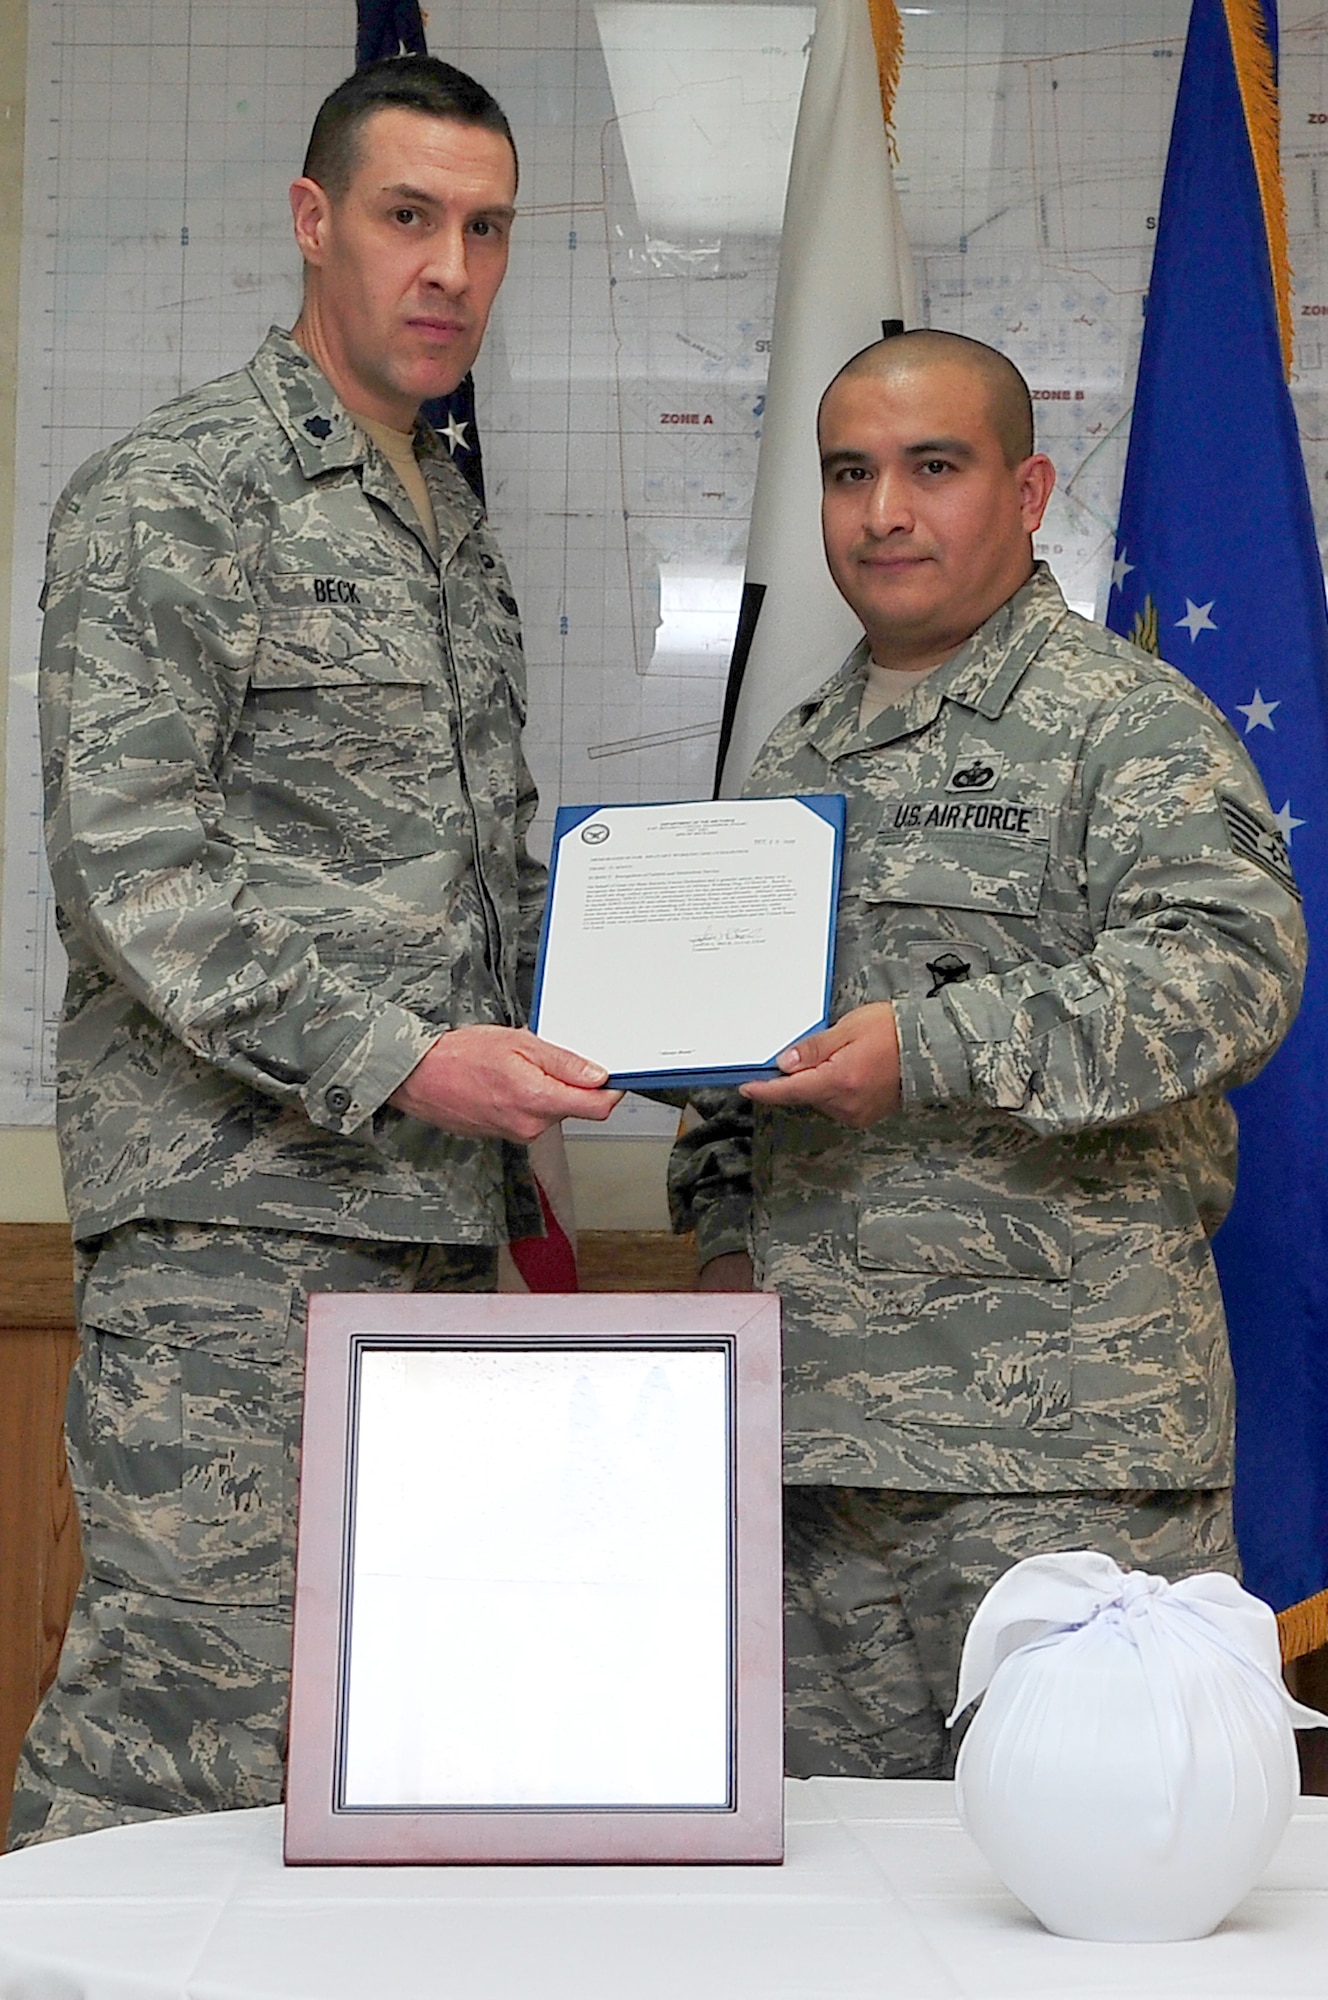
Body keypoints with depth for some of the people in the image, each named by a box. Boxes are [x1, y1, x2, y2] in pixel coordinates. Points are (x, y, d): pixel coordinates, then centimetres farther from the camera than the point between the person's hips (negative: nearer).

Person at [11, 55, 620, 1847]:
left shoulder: (461, 533, 20)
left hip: (441, 1223, 8)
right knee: (187, 1715, -7)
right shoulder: (167, 501, -4)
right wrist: (397, 1064, -19)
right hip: (230, 1217, -7)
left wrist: (514, 1157, 16)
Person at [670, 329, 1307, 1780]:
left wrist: (936, 1049, -23)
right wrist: (727, 1231, 11)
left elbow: (1230, 965, -19)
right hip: (820, 1413, 7)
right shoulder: (794, 761, 19)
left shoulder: (1131, 725, -3)